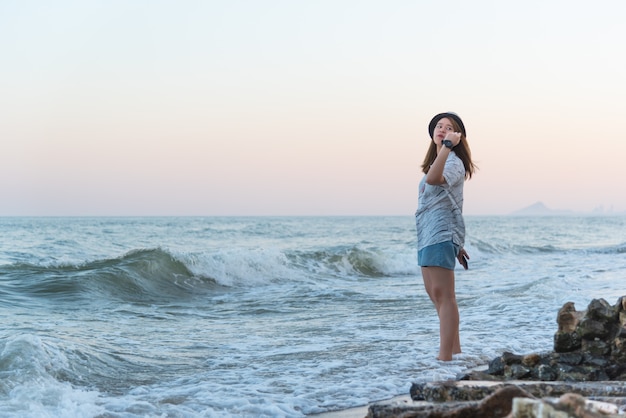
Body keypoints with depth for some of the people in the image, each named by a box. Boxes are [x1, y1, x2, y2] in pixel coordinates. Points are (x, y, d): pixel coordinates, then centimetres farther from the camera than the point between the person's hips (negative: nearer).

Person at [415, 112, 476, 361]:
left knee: (443, 294, -13)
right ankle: (454, 350, 23)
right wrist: (456, 244, 23)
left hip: (441, 234, -11)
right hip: (427, 235, 11)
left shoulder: (453, 162, -10)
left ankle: (445, 356, -16)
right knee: (435, 294, 15)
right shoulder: (437, 162, 22)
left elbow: (434, 179, -33)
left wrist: (447, 145, -34)